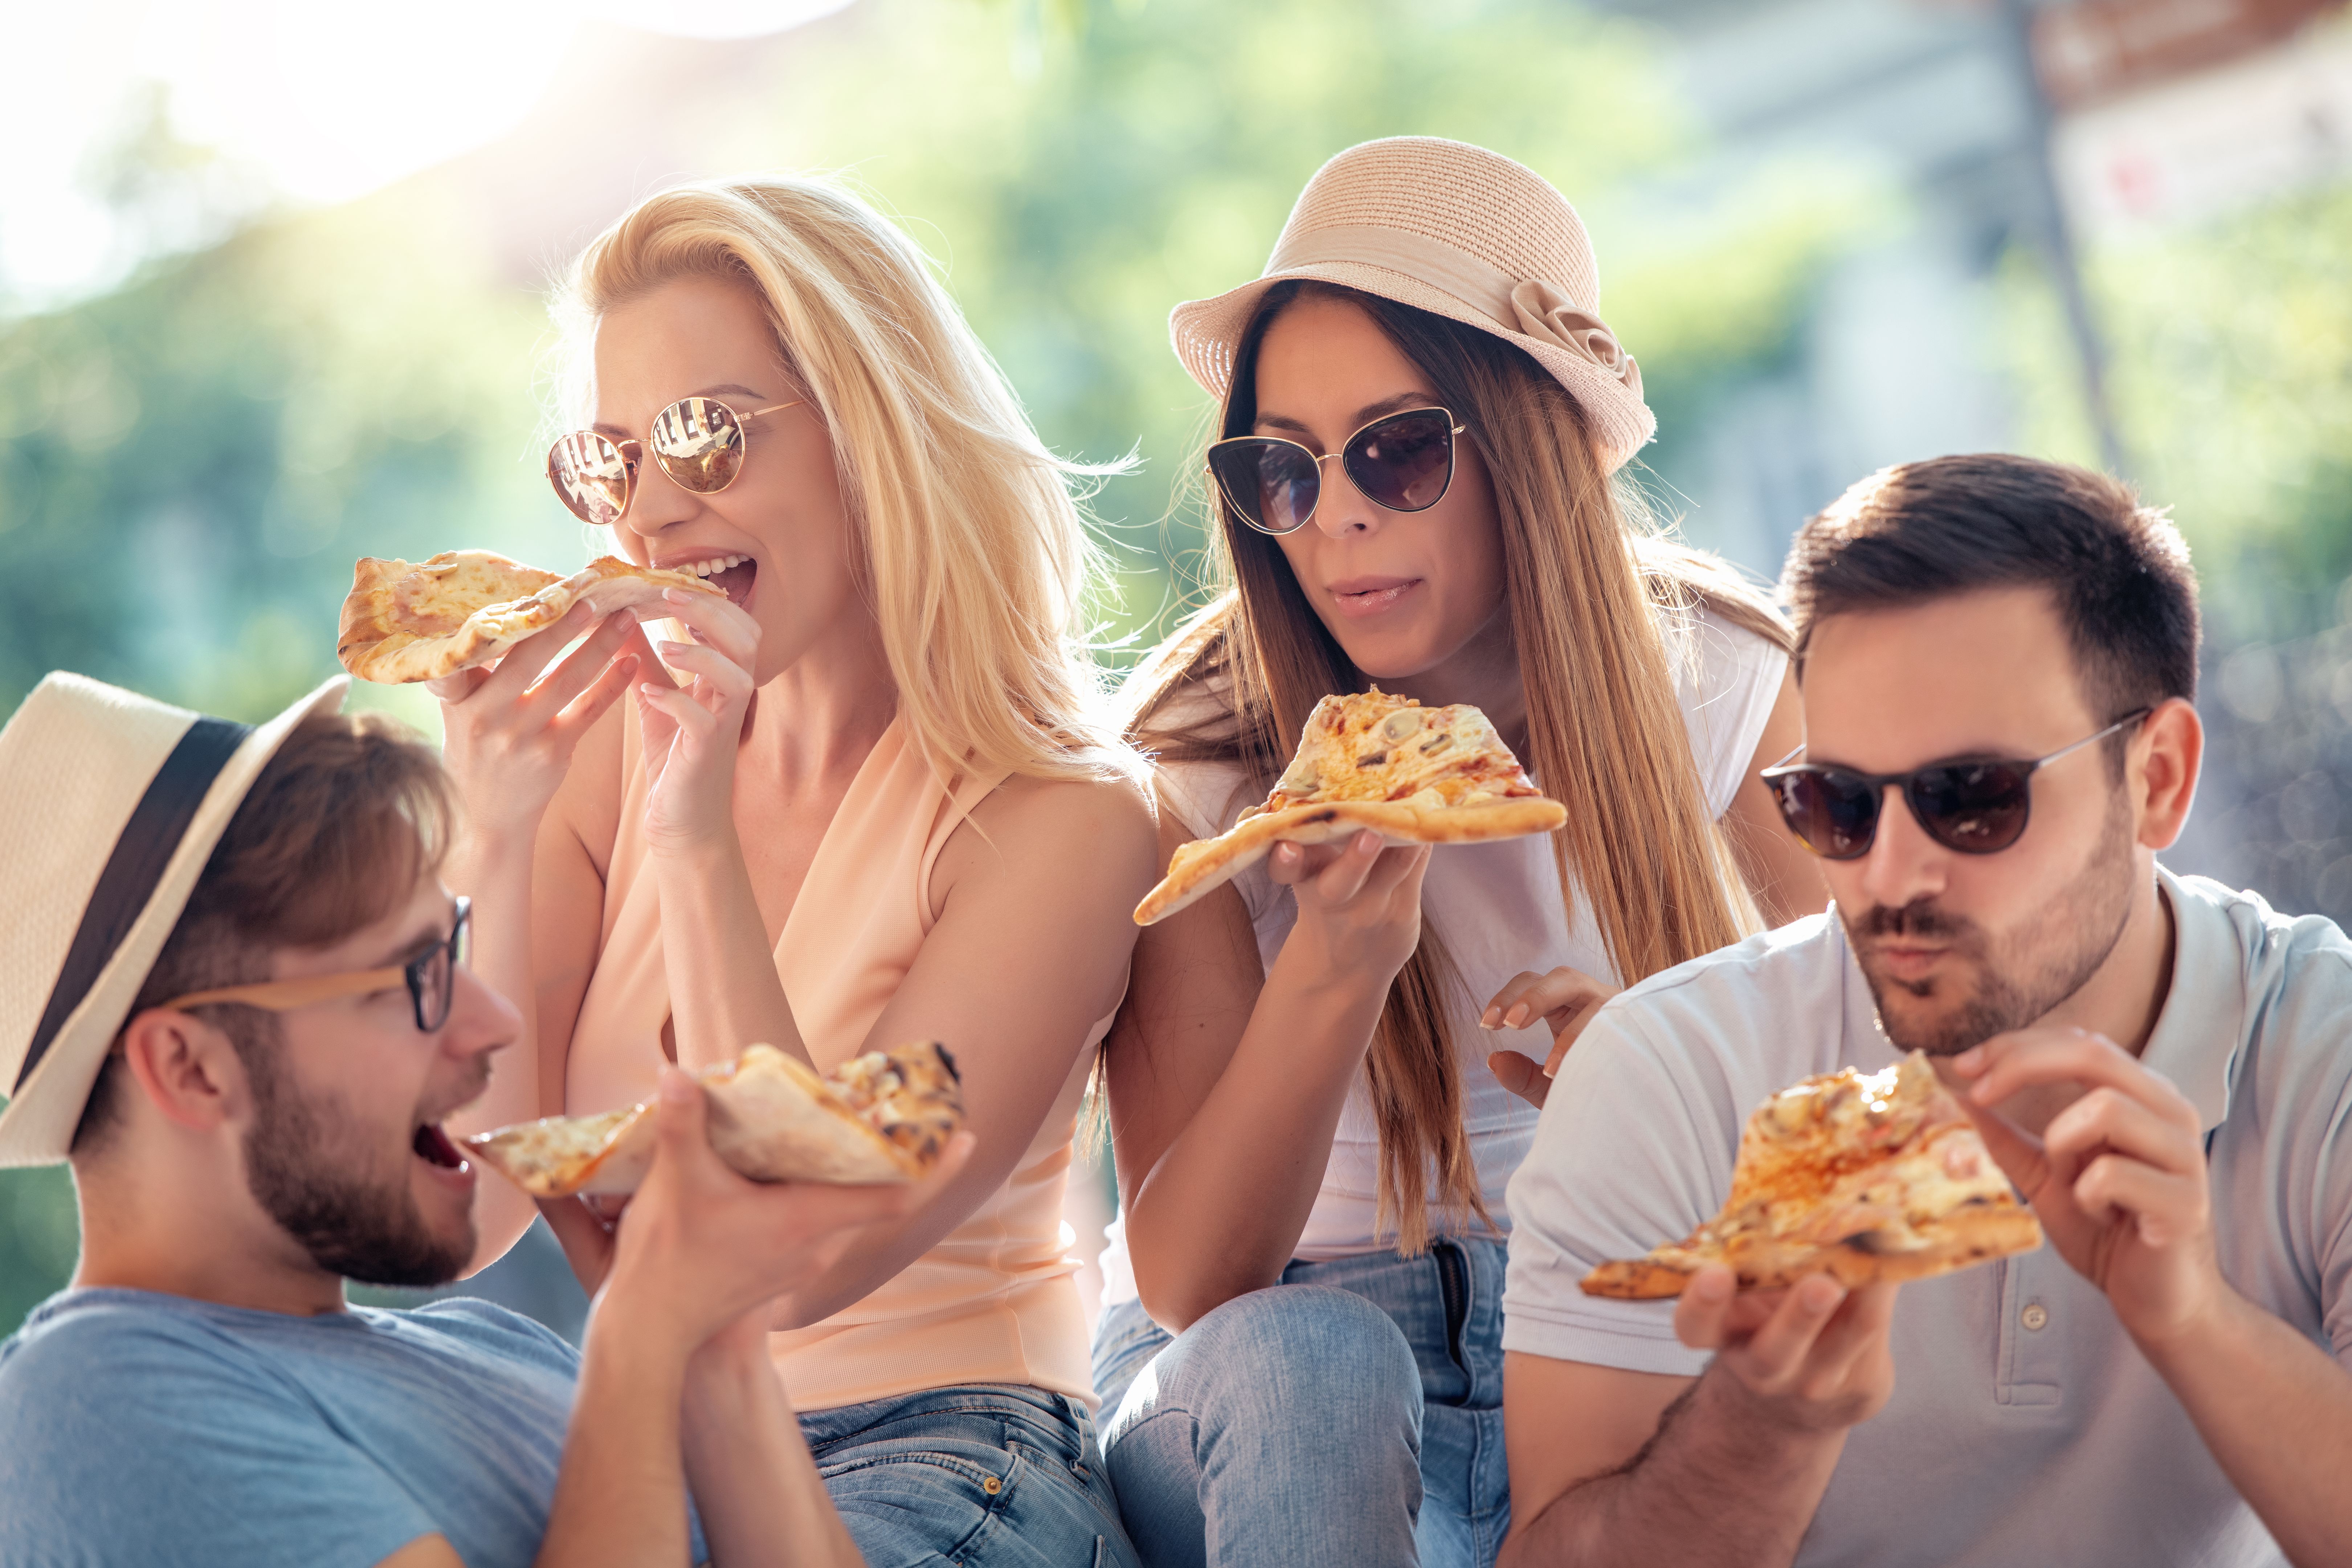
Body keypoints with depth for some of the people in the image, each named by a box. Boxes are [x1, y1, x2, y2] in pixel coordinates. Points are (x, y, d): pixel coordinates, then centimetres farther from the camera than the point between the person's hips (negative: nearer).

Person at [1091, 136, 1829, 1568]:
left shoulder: (1716, 680, -7)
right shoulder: (1199, 754, -15)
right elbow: (1186, 1282, -18)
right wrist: (1337, 970, -33)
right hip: (1258, 1379, -1)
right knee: (1302, 1362, -36)